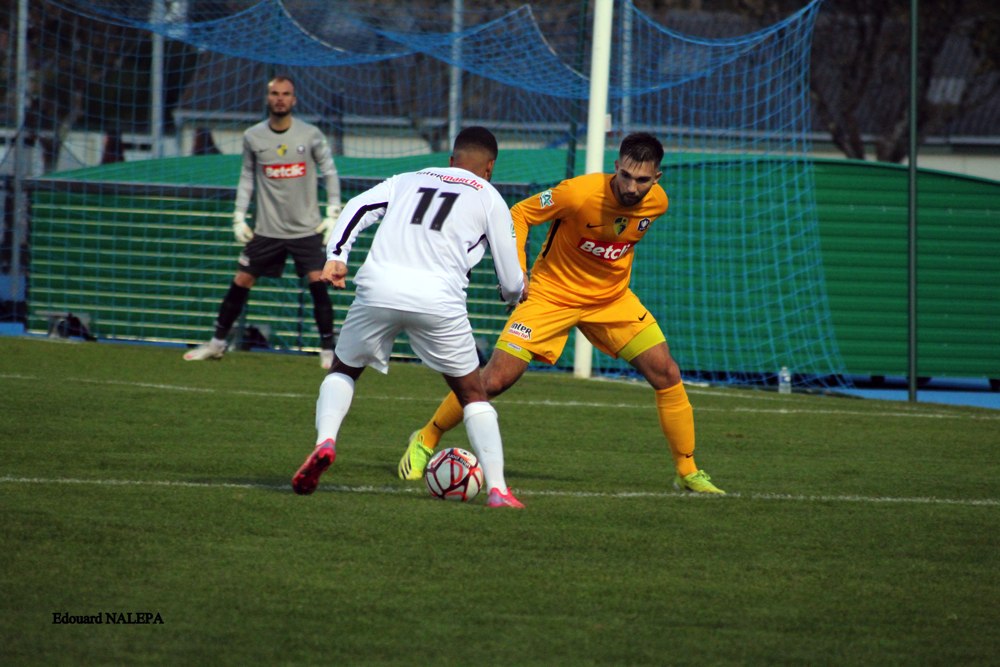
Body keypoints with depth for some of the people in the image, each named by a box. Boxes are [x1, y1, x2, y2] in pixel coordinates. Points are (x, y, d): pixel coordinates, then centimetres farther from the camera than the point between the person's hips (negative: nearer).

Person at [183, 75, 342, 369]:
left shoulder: (310, 135, -5)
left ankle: (328, 351, -2)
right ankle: (217, 343, 16)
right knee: (240, 283, 1)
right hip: (267, 230, 1)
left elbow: (329, 172, 4)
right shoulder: (253, 137, -1)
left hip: (306, 228, -1)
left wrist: (333, 214, -1)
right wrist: (239, 217, 5)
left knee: (318, 283, -12)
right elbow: (247, 177, 10)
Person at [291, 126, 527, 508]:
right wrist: (514, 294, 41)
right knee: (472, 394, 16)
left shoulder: (409, 180, 26)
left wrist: (336, 256, 1)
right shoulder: (489, 200, 19)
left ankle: (325, 440, -3)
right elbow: (512, 283, 19)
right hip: (438, 299, -2)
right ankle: (497, 488, 5)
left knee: (343, 370, 24)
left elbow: (359, 207, 9)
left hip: (378, 287, 2)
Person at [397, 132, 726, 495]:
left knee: (667, 375, -6)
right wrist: (516, 271, -22)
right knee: (496, 379, -12)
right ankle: (424, 441, 9)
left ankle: (687, 472, 9)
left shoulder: (657, 202, -11)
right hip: (552, 294, -4)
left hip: (612, 298, 4)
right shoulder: (580, 193, -28)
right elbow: (520, 213, -15)